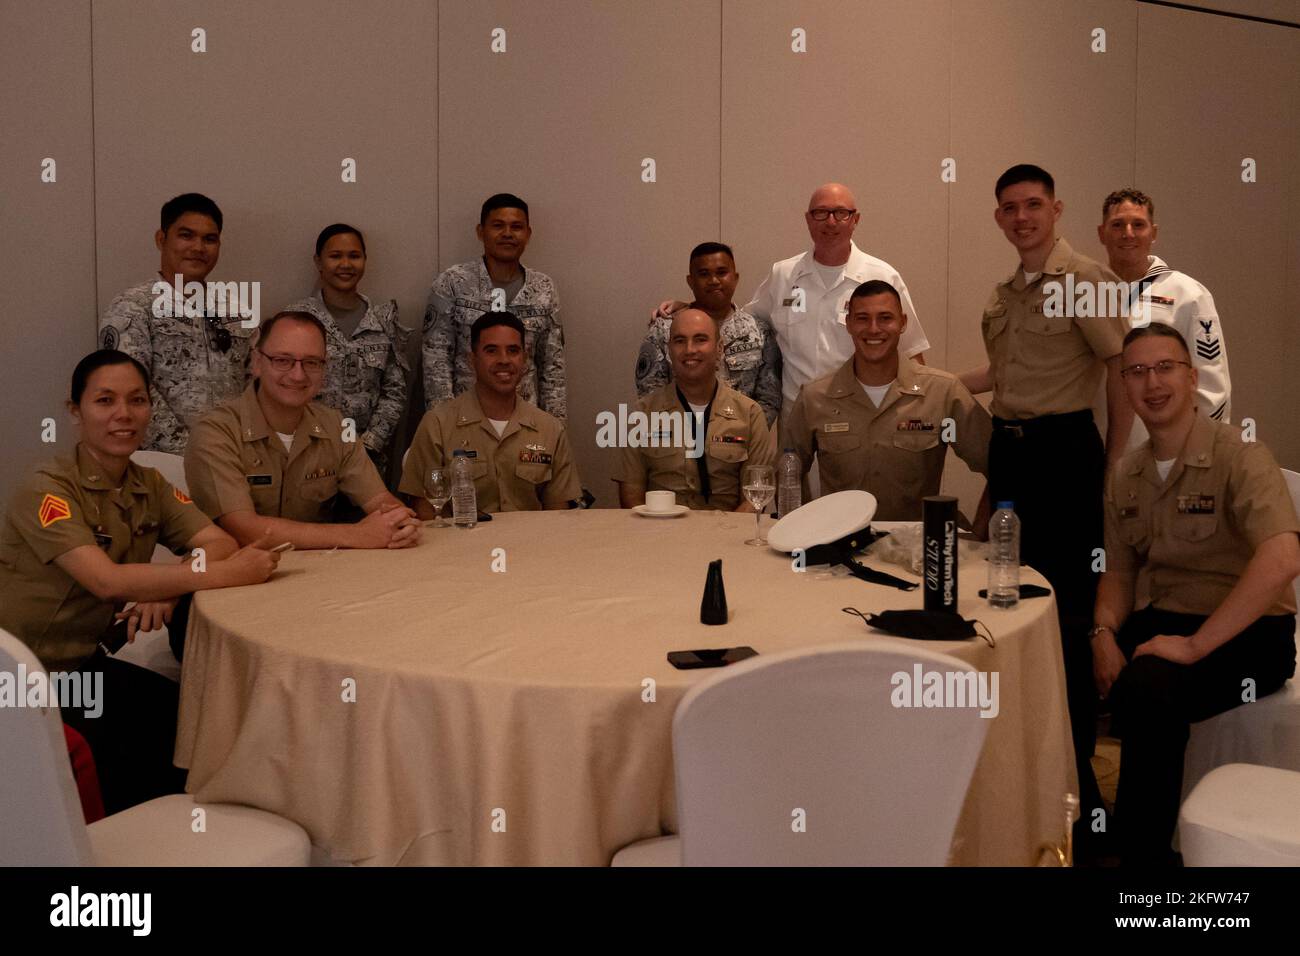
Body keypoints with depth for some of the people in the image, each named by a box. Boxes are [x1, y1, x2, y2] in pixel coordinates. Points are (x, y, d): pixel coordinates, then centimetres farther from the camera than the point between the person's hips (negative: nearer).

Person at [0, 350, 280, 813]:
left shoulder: (150, 485, 4)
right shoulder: (47, 489, -18)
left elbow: (220, 542, -7)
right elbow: (107, 580, -31)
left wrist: (165, 590, -28)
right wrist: (226, 573, -37)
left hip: (85, 663, 7)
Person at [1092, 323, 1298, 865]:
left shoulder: (1238, 458, -14)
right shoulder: (1125, 479, 7)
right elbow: (1119, 574, 14)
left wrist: (1195, 645, -28)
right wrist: (1105, 633, -8)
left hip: (1248, 633, -6)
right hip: (1167, 621, 6)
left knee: (1145, 689, -33)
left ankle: (1143, 850, -12)